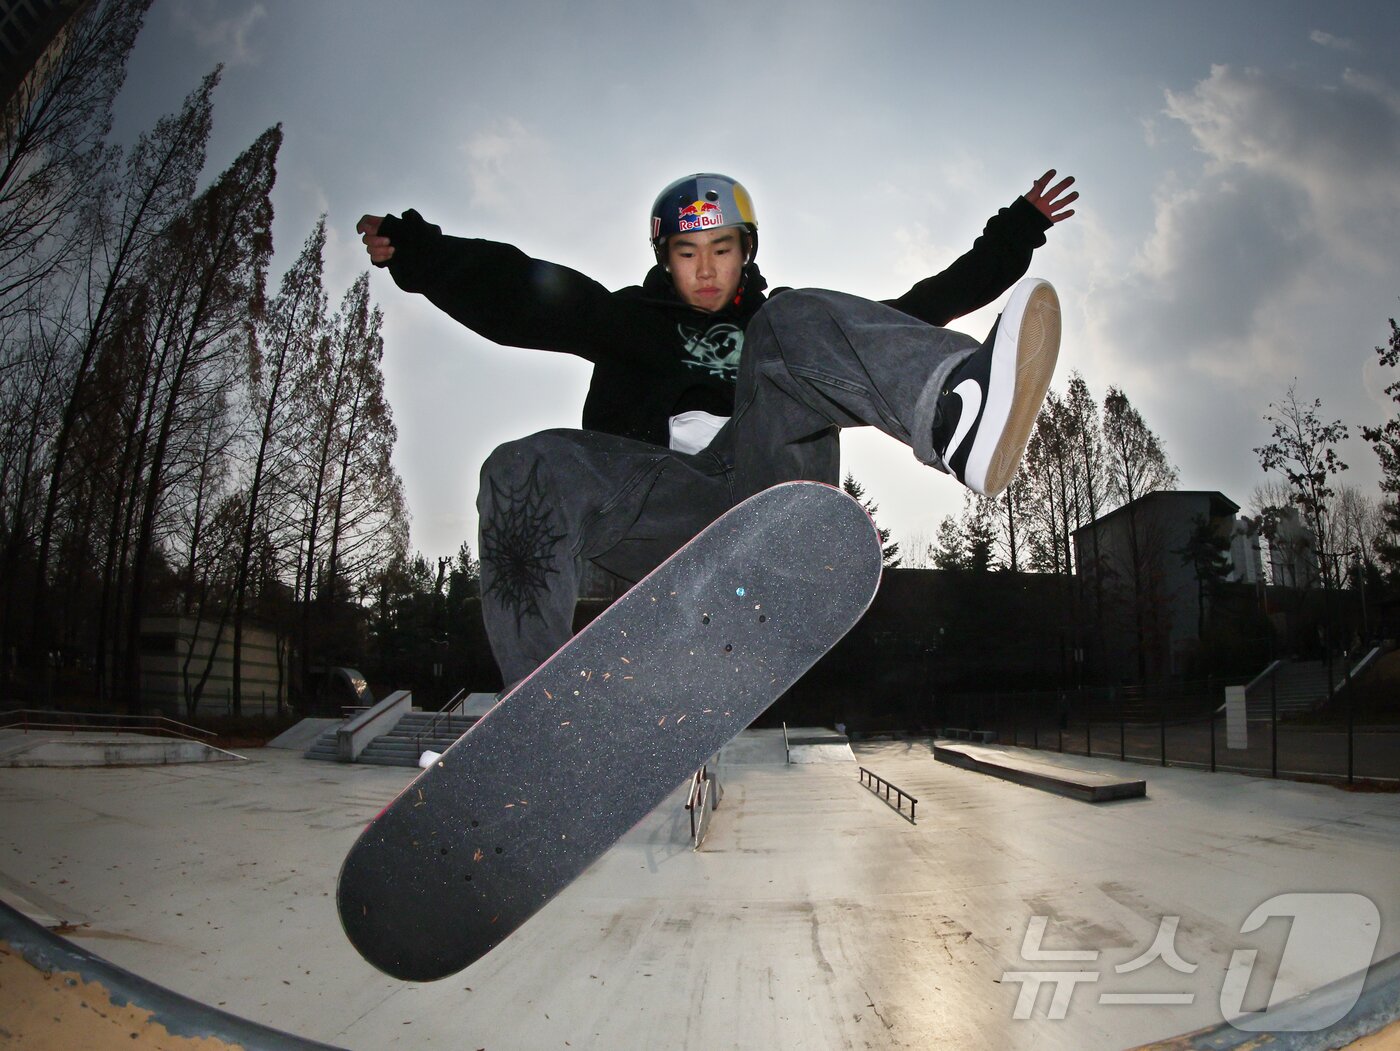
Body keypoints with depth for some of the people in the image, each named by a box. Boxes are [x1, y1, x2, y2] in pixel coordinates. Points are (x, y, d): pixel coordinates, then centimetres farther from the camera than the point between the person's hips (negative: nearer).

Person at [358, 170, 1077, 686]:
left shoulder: (776, 322, 30)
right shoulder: (630, 319, 28)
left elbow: (920, 307, 26)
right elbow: (518, 297, 13)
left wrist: (1016, 232, 24)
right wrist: (416, 252, 0)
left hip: (764, 484, 0)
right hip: (658, 505, 0)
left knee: (797, 322, -17)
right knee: (526, 472, -27)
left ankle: (959, 418, -48)